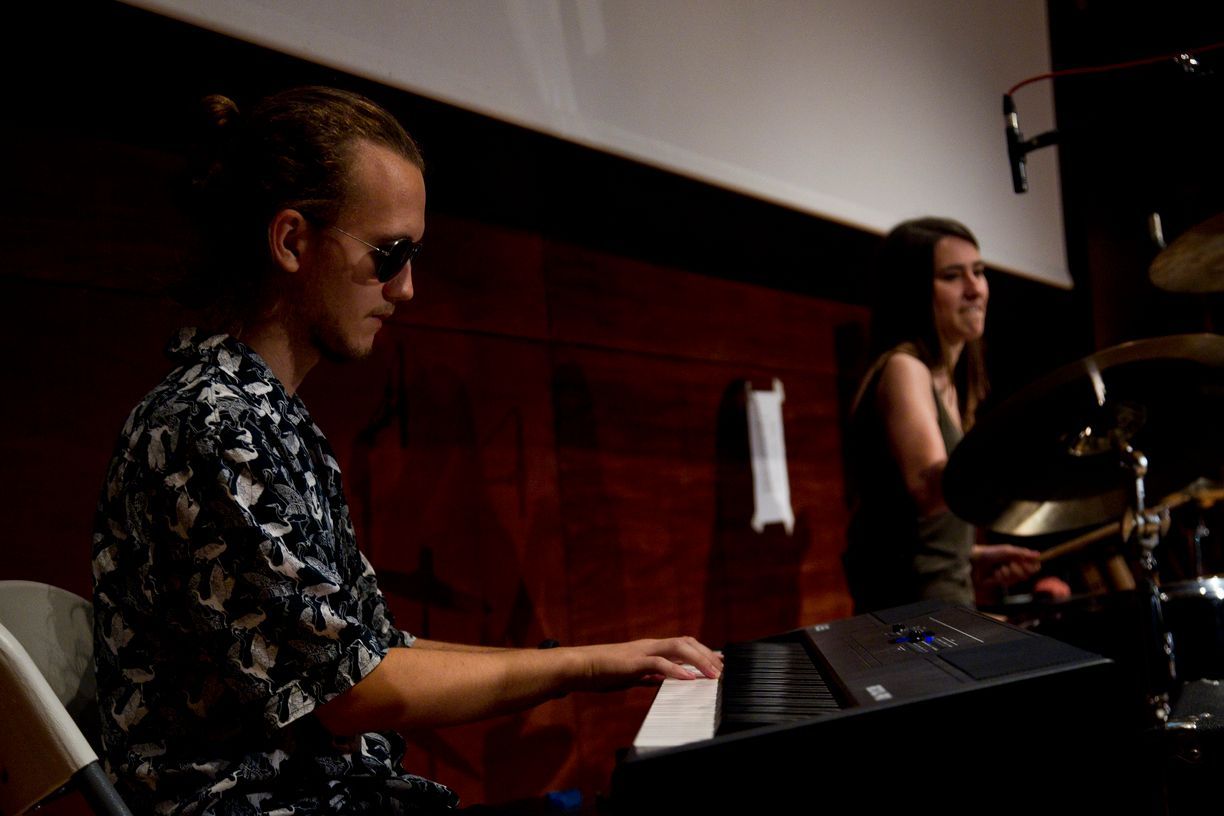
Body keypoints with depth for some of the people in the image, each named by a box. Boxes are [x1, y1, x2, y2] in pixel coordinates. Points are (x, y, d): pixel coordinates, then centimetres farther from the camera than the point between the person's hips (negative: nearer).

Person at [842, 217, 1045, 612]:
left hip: (950, 603, 8)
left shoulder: (948, 384, 17)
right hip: (909, 611, -8)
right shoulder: (902, 369, -10)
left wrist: (973, 558, 6)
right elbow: (929, 488, -28)